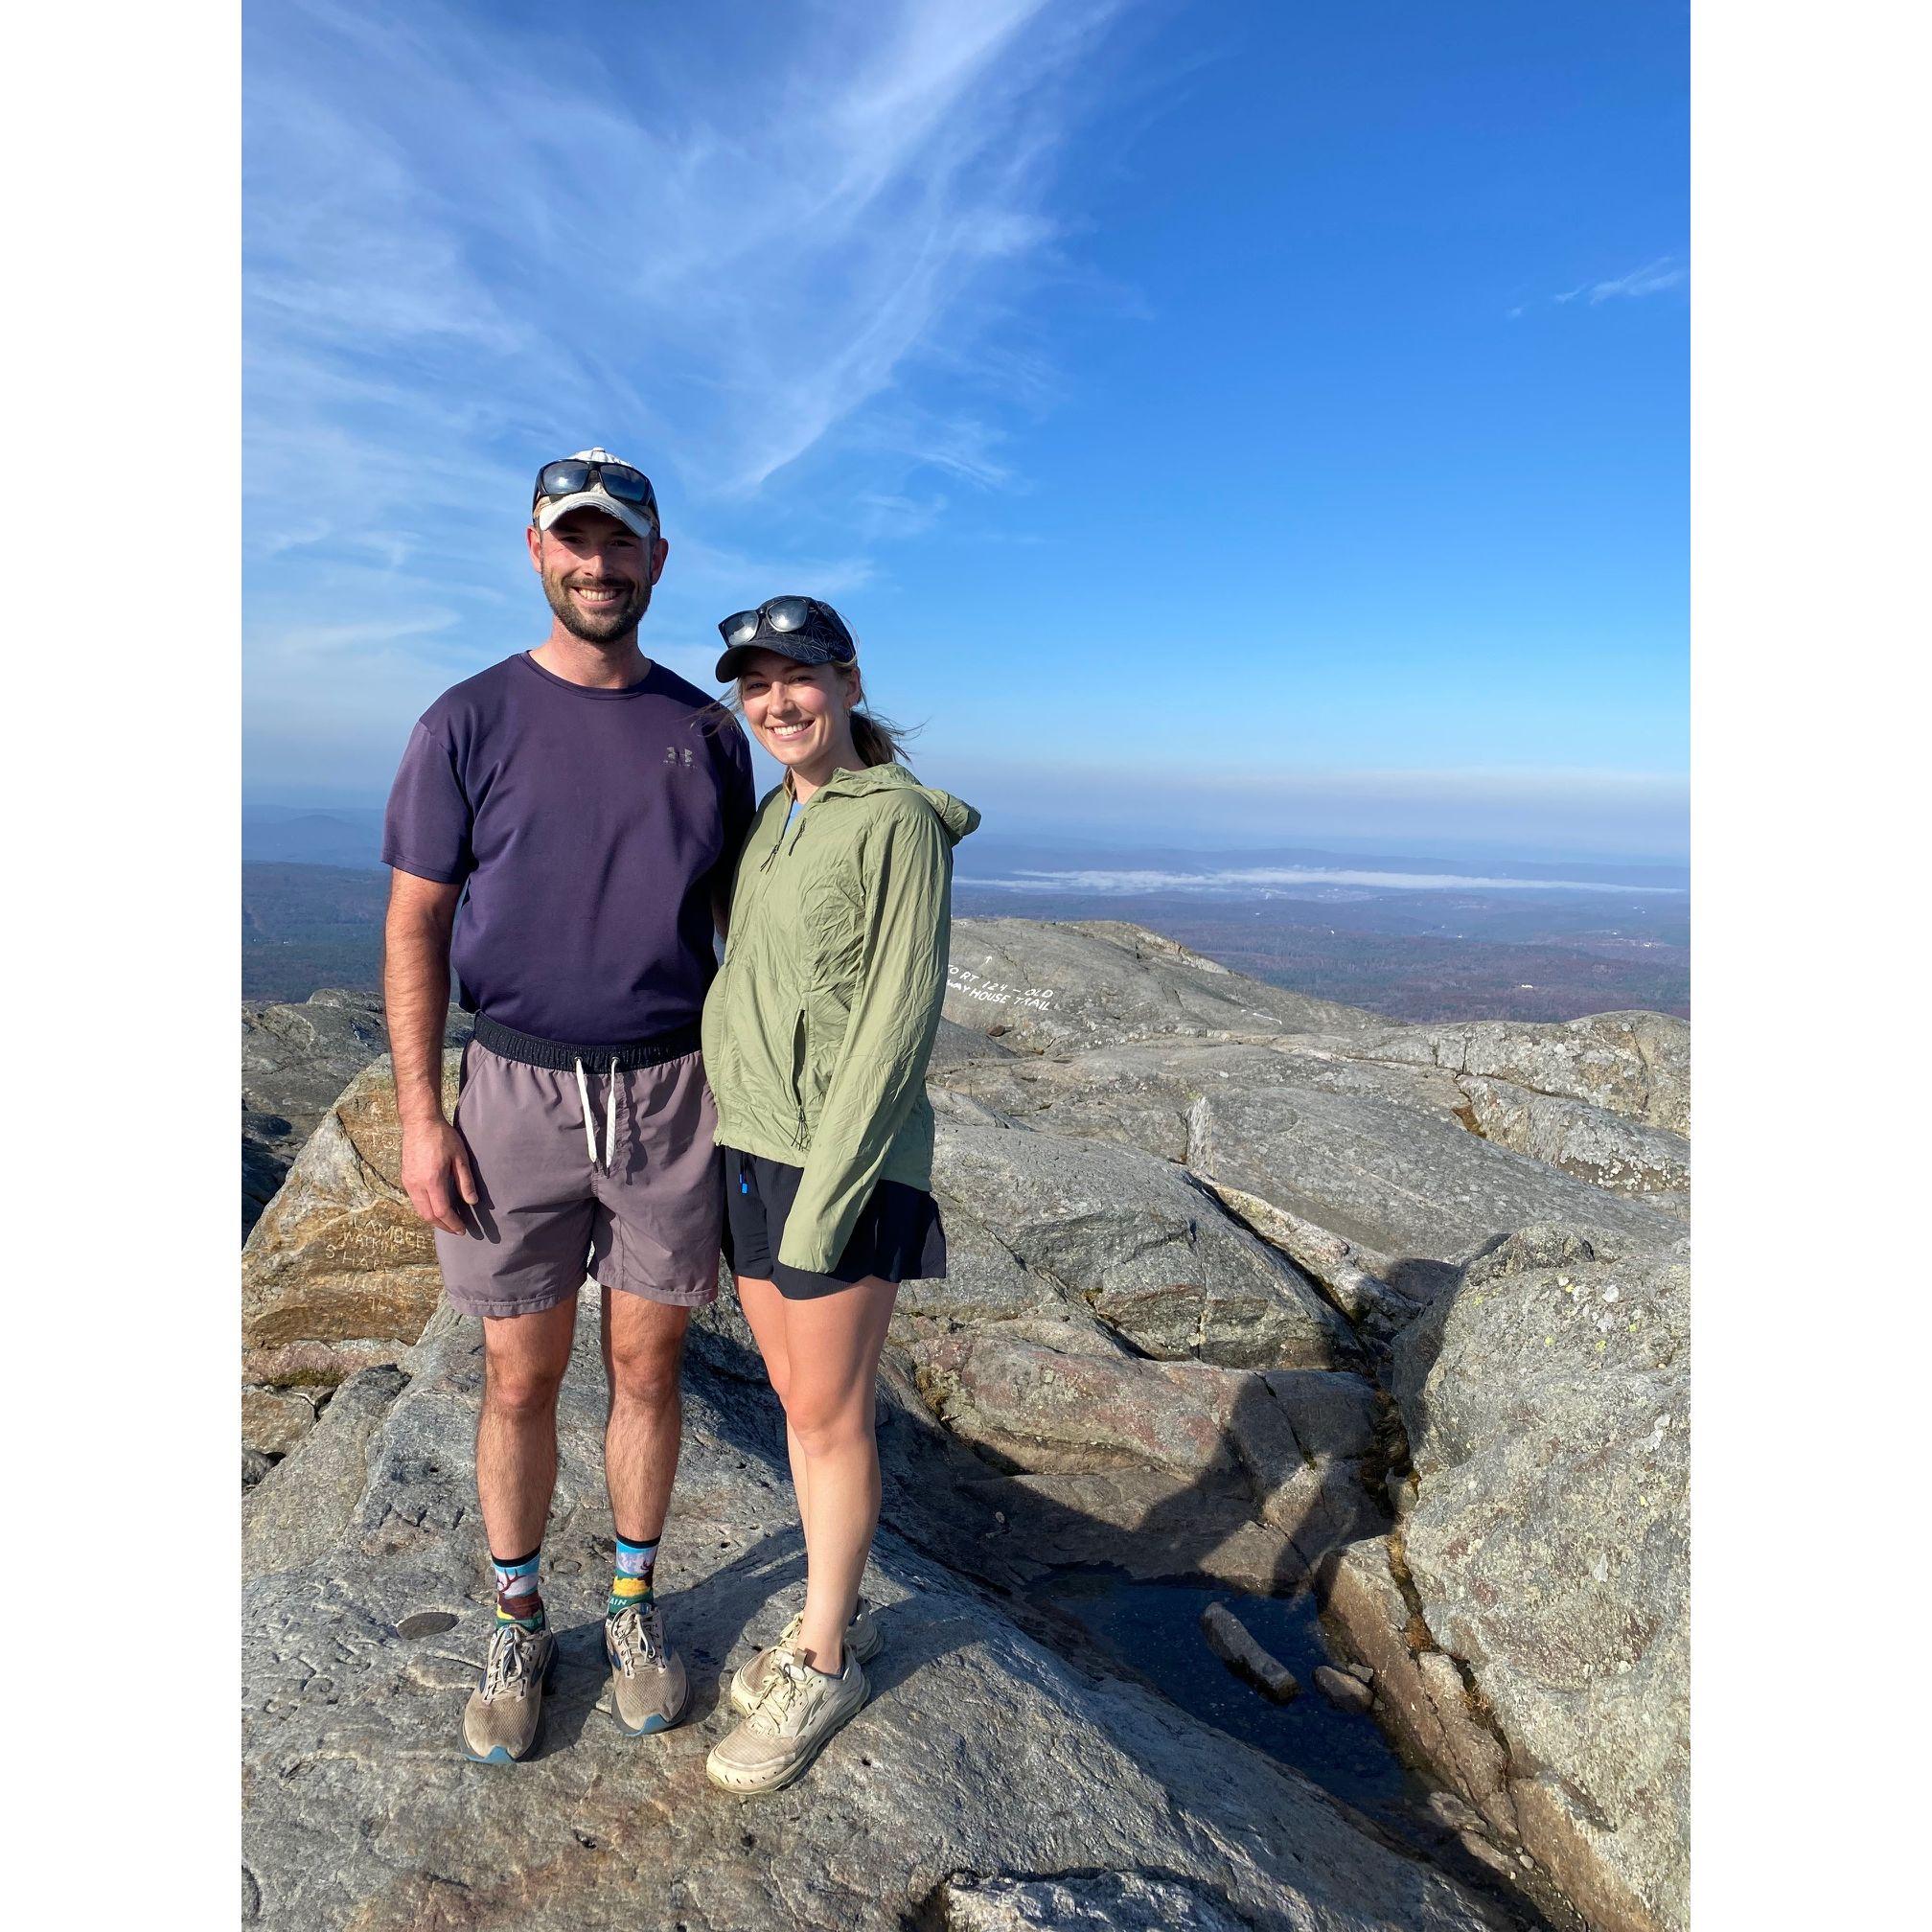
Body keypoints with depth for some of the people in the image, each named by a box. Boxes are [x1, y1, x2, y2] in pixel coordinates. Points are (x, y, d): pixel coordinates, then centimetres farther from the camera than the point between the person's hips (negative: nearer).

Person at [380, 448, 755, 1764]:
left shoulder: (707, 732, 5)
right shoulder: (469, 723, -2)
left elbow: (744, 918, 9)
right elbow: (415, 929, -1)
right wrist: (421, 1115, -7)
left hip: (672, 1093, 1)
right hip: (518, 1090, -1)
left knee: (647, 1370, 13)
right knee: (520, 1380, 11)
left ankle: (636, 1607, 35)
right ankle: (518, 1627, 34)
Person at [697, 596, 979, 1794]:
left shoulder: (900, 820, -13)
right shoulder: (772, 820, 11)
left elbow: (903, 1010, -17)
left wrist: (828, 1191, -19)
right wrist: (735, 1146, 12)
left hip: (846, 1160, -7)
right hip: (750, 1148, 7)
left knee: (828, 1414, 6)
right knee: (798, 1397, 17)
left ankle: (824, 1664, 26)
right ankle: (838, 1616, 36)